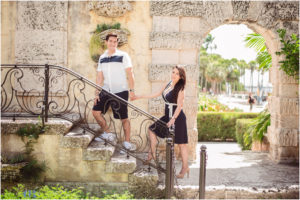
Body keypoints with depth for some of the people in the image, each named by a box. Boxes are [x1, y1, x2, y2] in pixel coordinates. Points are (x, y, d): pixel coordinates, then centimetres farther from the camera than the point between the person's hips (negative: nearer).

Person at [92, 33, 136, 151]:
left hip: (120, 92, -5)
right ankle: (108, 134, 15)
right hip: (106, 91, 5)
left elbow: (129, 74, -6)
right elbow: (99, 77, 12)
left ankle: (127, 141, 12)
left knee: (124, 118, 0)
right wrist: (97, 93, 6)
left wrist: (132, 90, -12)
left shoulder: (123, 56, -3)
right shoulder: (102, 58, 10)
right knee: (96, 111, -1)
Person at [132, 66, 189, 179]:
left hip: (178, 118, -8)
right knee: (152, 129, 15)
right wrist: (140, 97, 18)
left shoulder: (180, 89, -14)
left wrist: (173, 119, -30)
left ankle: (185, 167, 7)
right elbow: (156, 94, 17)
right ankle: (152, 155, 26)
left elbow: (179, 106, -20)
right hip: (168, 116, 8)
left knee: (181, 143, -2)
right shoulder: (167, 85, 8)